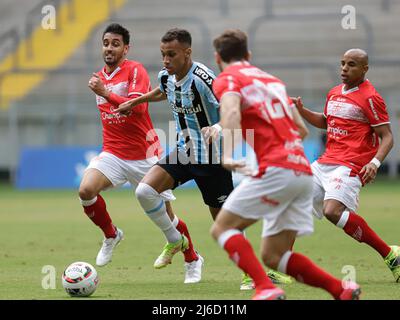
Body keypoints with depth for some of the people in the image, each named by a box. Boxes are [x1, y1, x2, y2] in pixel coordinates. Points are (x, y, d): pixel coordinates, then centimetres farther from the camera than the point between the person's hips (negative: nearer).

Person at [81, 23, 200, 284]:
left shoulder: (135, 70, -9)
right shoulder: (100, 78, 11)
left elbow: (137, 107, -25)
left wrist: (105, 93, -33)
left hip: (143, 155, -5)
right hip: (113, 153, 5)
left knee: (166, 216, 3)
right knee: (86, 190, -24)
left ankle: (192, 260, 27)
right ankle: (111, 235, 2)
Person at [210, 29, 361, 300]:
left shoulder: (227, 79, 5)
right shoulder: (272, 80, 26)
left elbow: (231, 111, -18)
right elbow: (301, 129, 29)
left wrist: (228, 155, -32)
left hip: (277, 170, -7)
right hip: (304, 173, 7)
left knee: (223, 228, 0)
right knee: (273, 256, 10)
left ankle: (267, 289, -19)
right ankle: (342, 290, -4)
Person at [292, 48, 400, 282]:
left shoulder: (370, 98, -7)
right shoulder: (334, 93, 17)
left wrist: (375, 162, -26)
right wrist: (302, 111, 17)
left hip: (350, 166, -9)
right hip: (325, 163, 9)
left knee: (333, 210, -30)